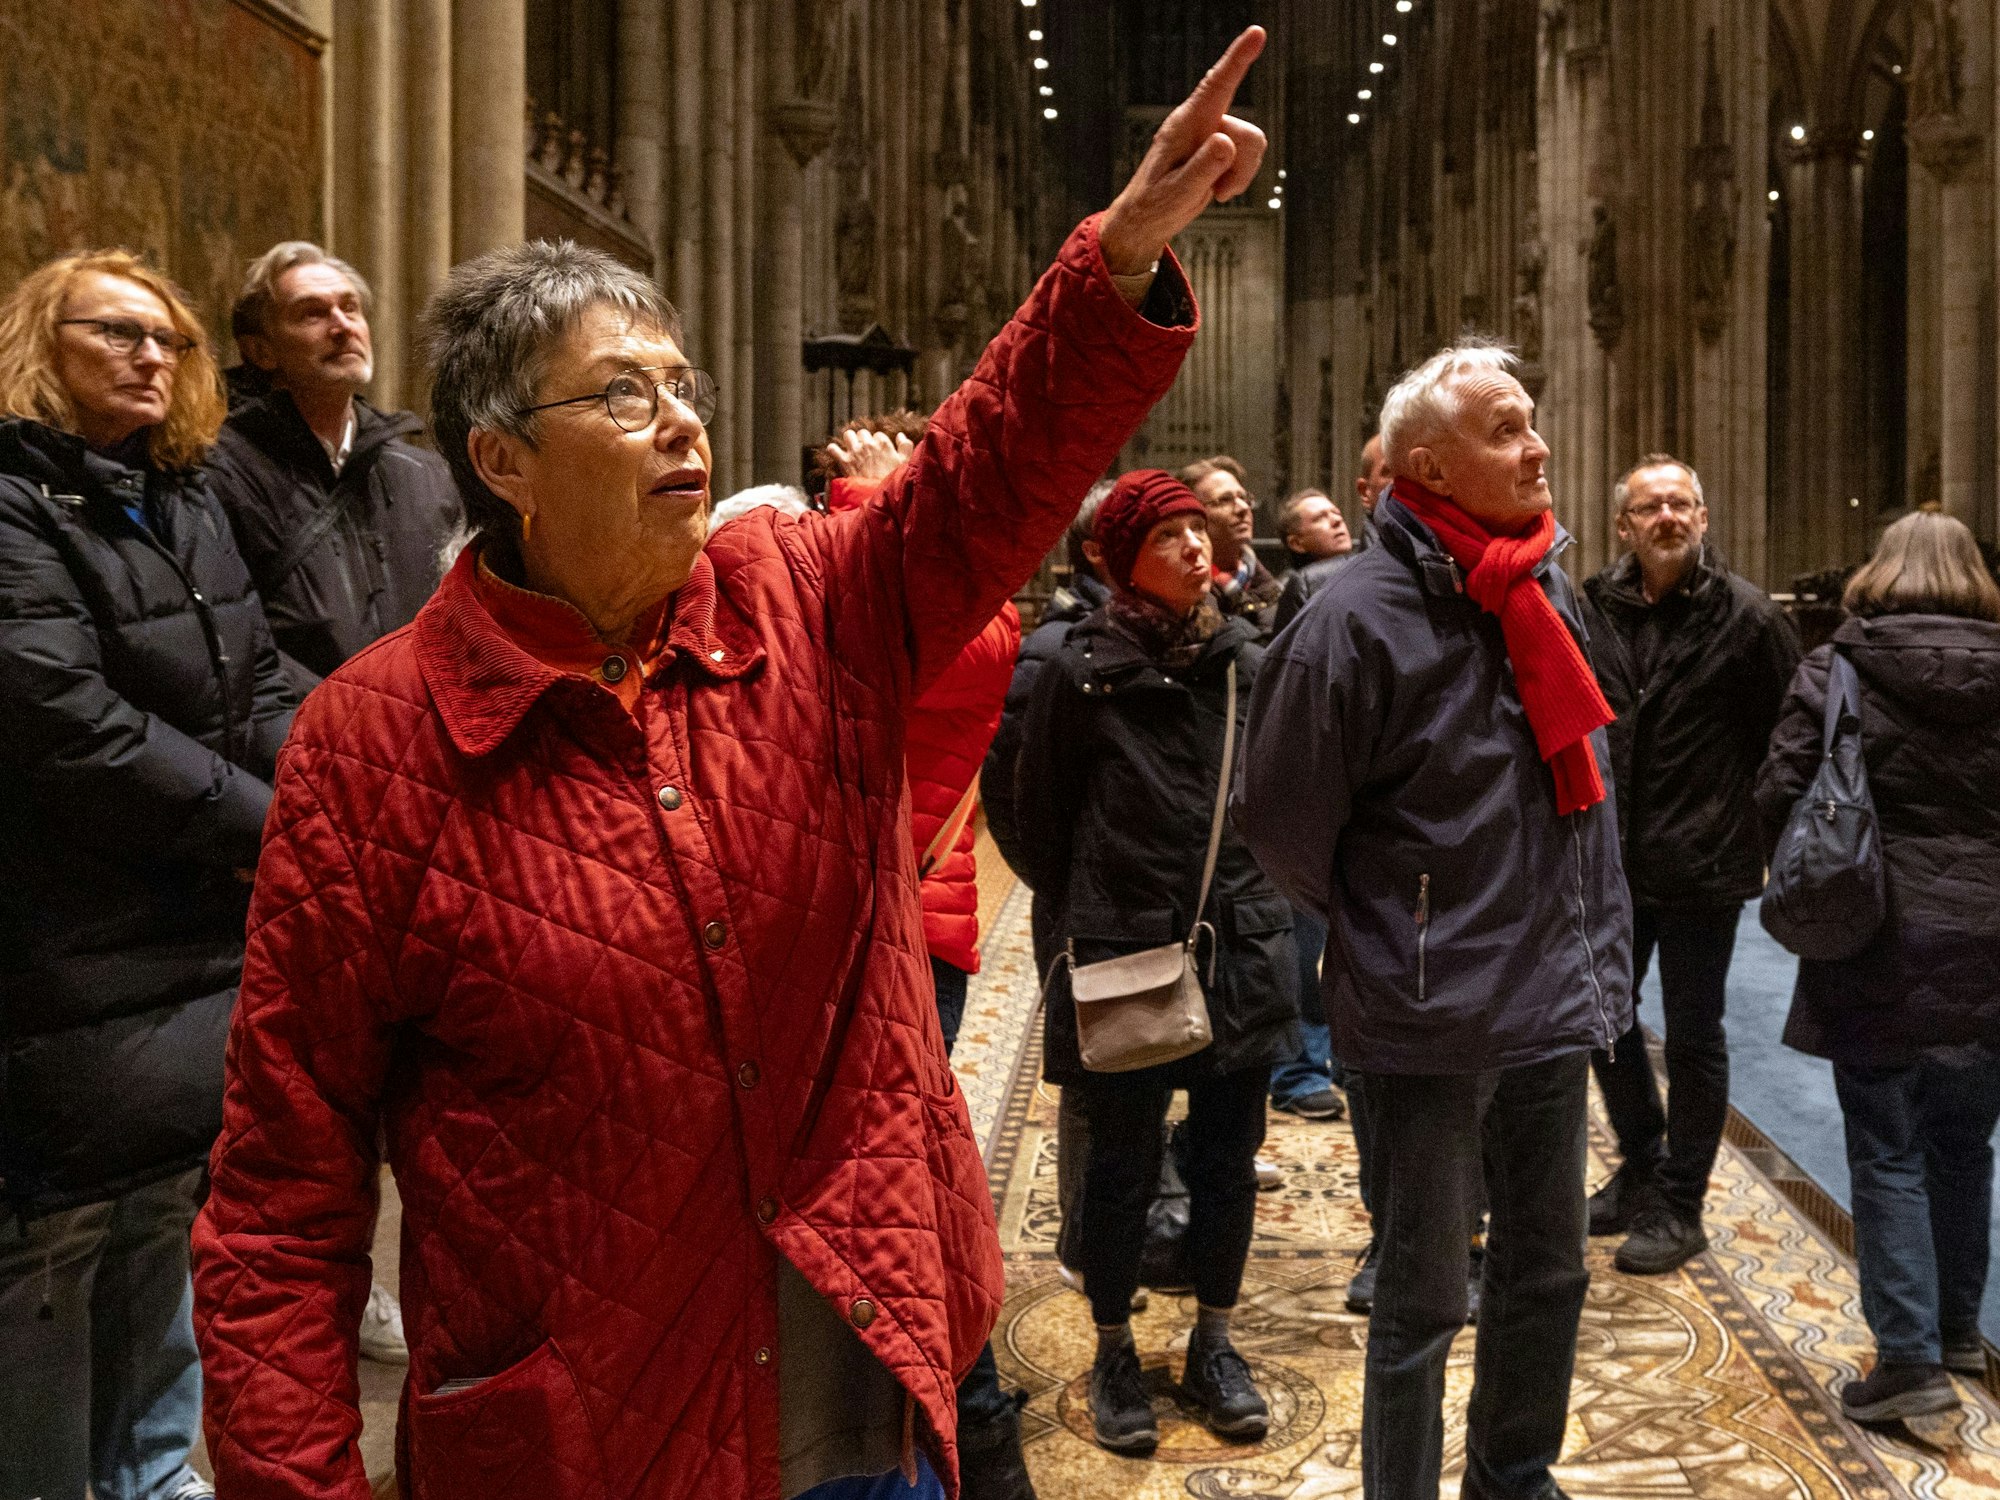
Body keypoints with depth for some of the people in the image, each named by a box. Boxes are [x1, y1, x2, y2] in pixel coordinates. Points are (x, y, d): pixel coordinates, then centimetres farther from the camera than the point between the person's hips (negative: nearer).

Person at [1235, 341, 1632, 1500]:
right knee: (1424, 1300, 8)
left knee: (1549, 1271, 20)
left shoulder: (1550, 595, 5)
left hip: (1556, 1008, 7)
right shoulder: (1363, 619, -18)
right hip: (1430, 1018, -7)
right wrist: (1378, 935, 2)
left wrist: (1602, 954, 13)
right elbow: (1283, 821, -10)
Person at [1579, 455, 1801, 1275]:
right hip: (1610, 859, 4)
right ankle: (1642, 1166, 39)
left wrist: (1765, 834, -6)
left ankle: (1679, 1206, 24)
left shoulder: (1747, 615, -9)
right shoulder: (1593, 607, 0)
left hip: (1702, 867, -4)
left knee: (1693, 1036, 8)